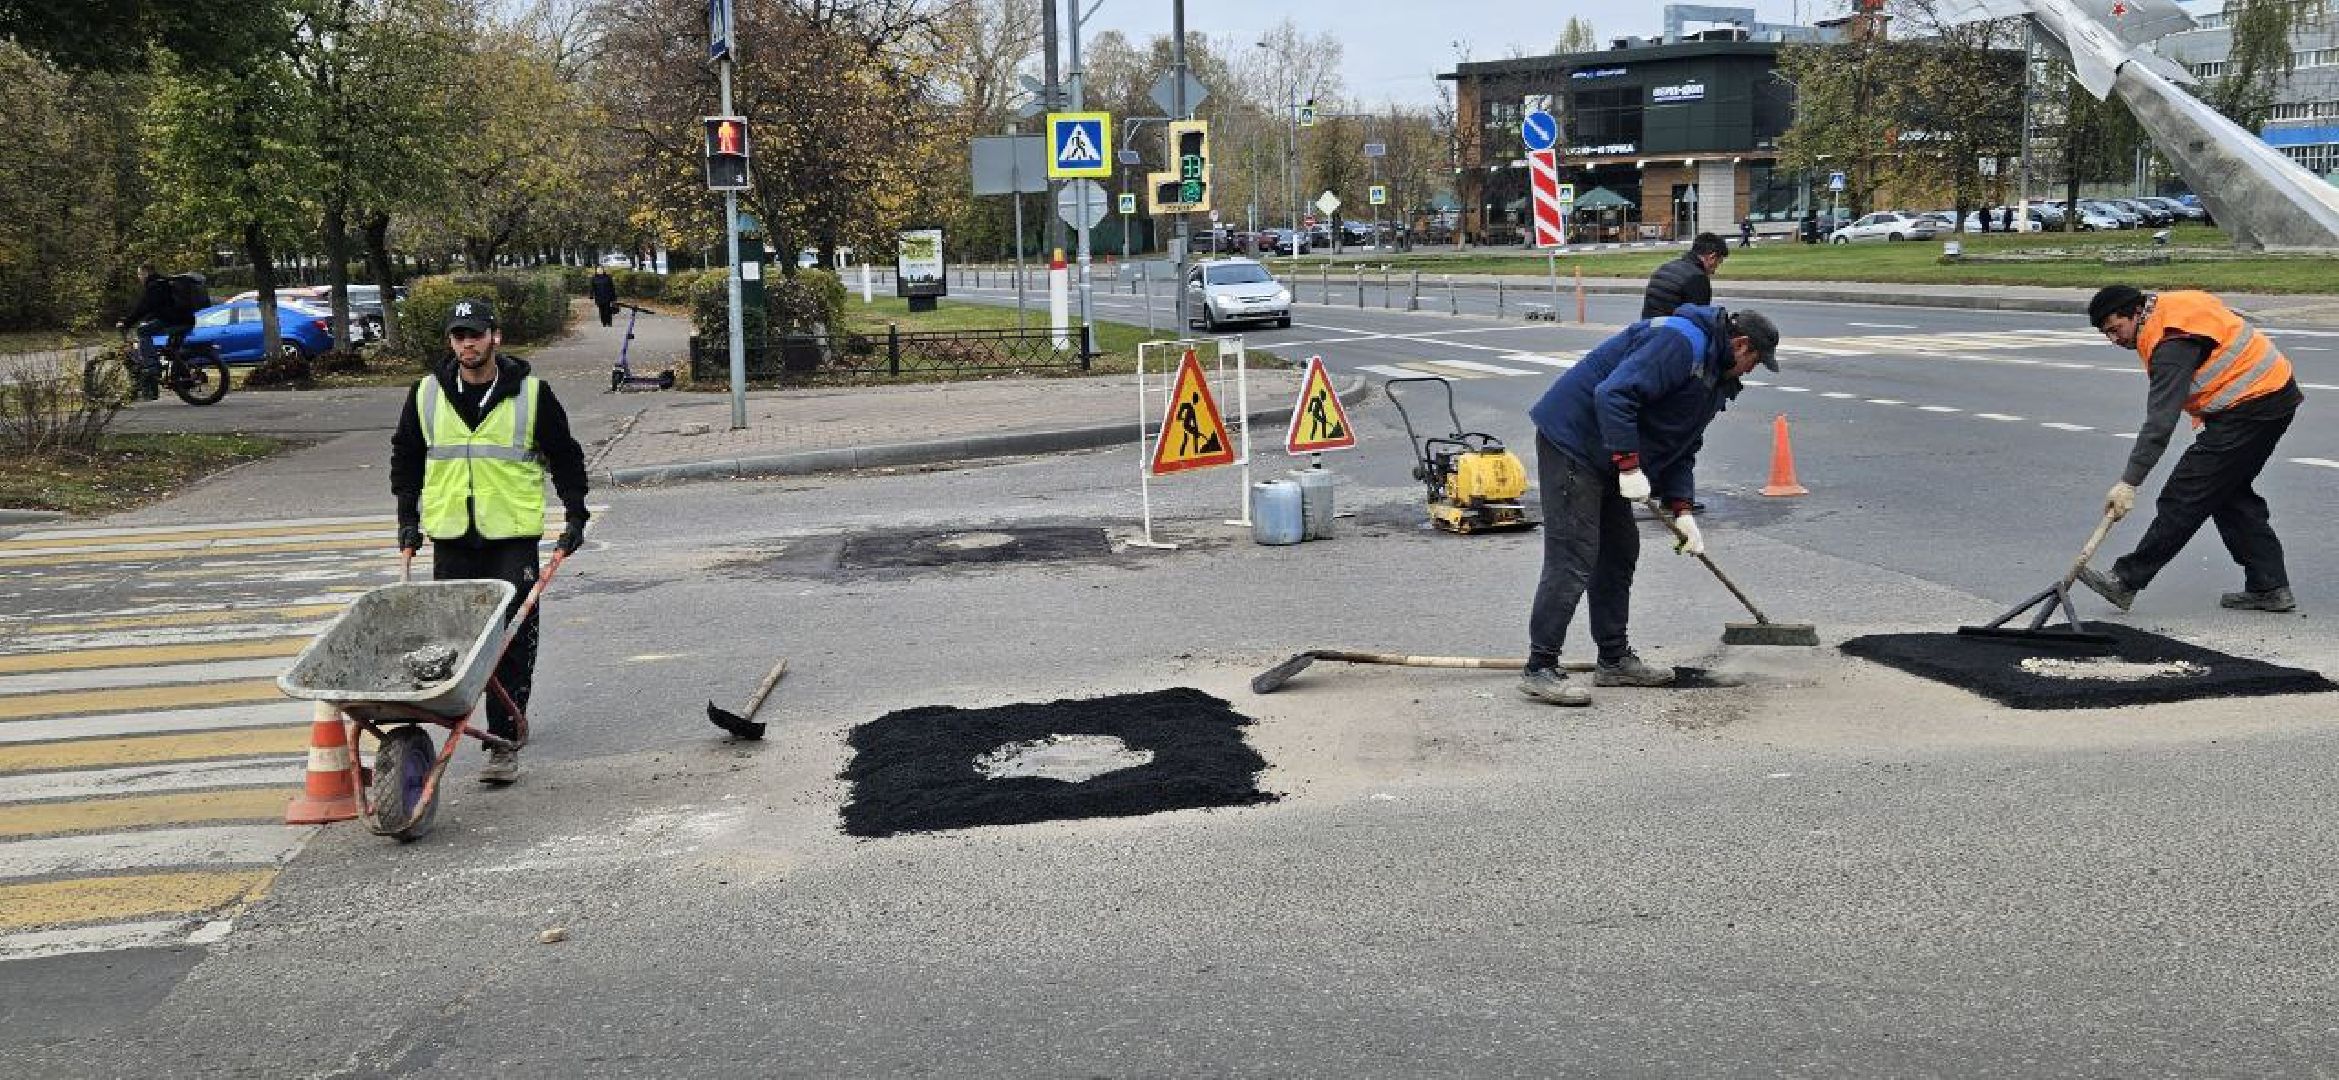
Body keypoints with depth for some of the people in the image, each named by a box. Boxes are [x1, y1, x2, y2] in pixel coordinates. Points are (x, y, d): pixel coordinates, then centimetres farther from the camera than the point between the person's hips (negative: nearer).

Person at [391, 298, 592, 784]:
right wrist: (408, 518, 14)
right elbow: (406, 456, 18)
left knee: (513, 638, -7)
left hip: (513, 536, -3)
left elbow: (565, 456, 7)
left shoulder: (531, 393, -1)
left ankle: (505, 743, -5)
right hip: (450, 536, 3)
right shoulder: (426, 394, 6)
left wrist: (575, 515, 3)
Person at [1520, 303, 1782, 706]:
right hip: (1572, 439, -11)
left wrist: (1681, 510, 7)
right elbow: (1613, 394, -28)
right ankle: (1540, 670, -8)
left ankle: (1614, 659, 27)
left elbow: (1683, 447, 19)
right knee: (1573, 560, -12)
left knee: (1620, 552, 16)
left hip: (1604, 457, 11)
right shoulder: (1682, 341, -18)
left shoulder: (1714, 378, 16)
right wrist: (1629, 464, -27)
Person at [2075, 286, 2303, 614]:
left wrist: (2129, 483, -30)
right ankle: (2270, 587, 18)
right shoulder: (2173, 306, 8)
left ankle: (2127, 580, -5)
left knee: (2184, 496, -8)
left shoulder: (2173, 343, -22)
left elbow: (2160, 422, -28)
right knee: (2230, 494, 17)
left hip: (2250, 407, -11)